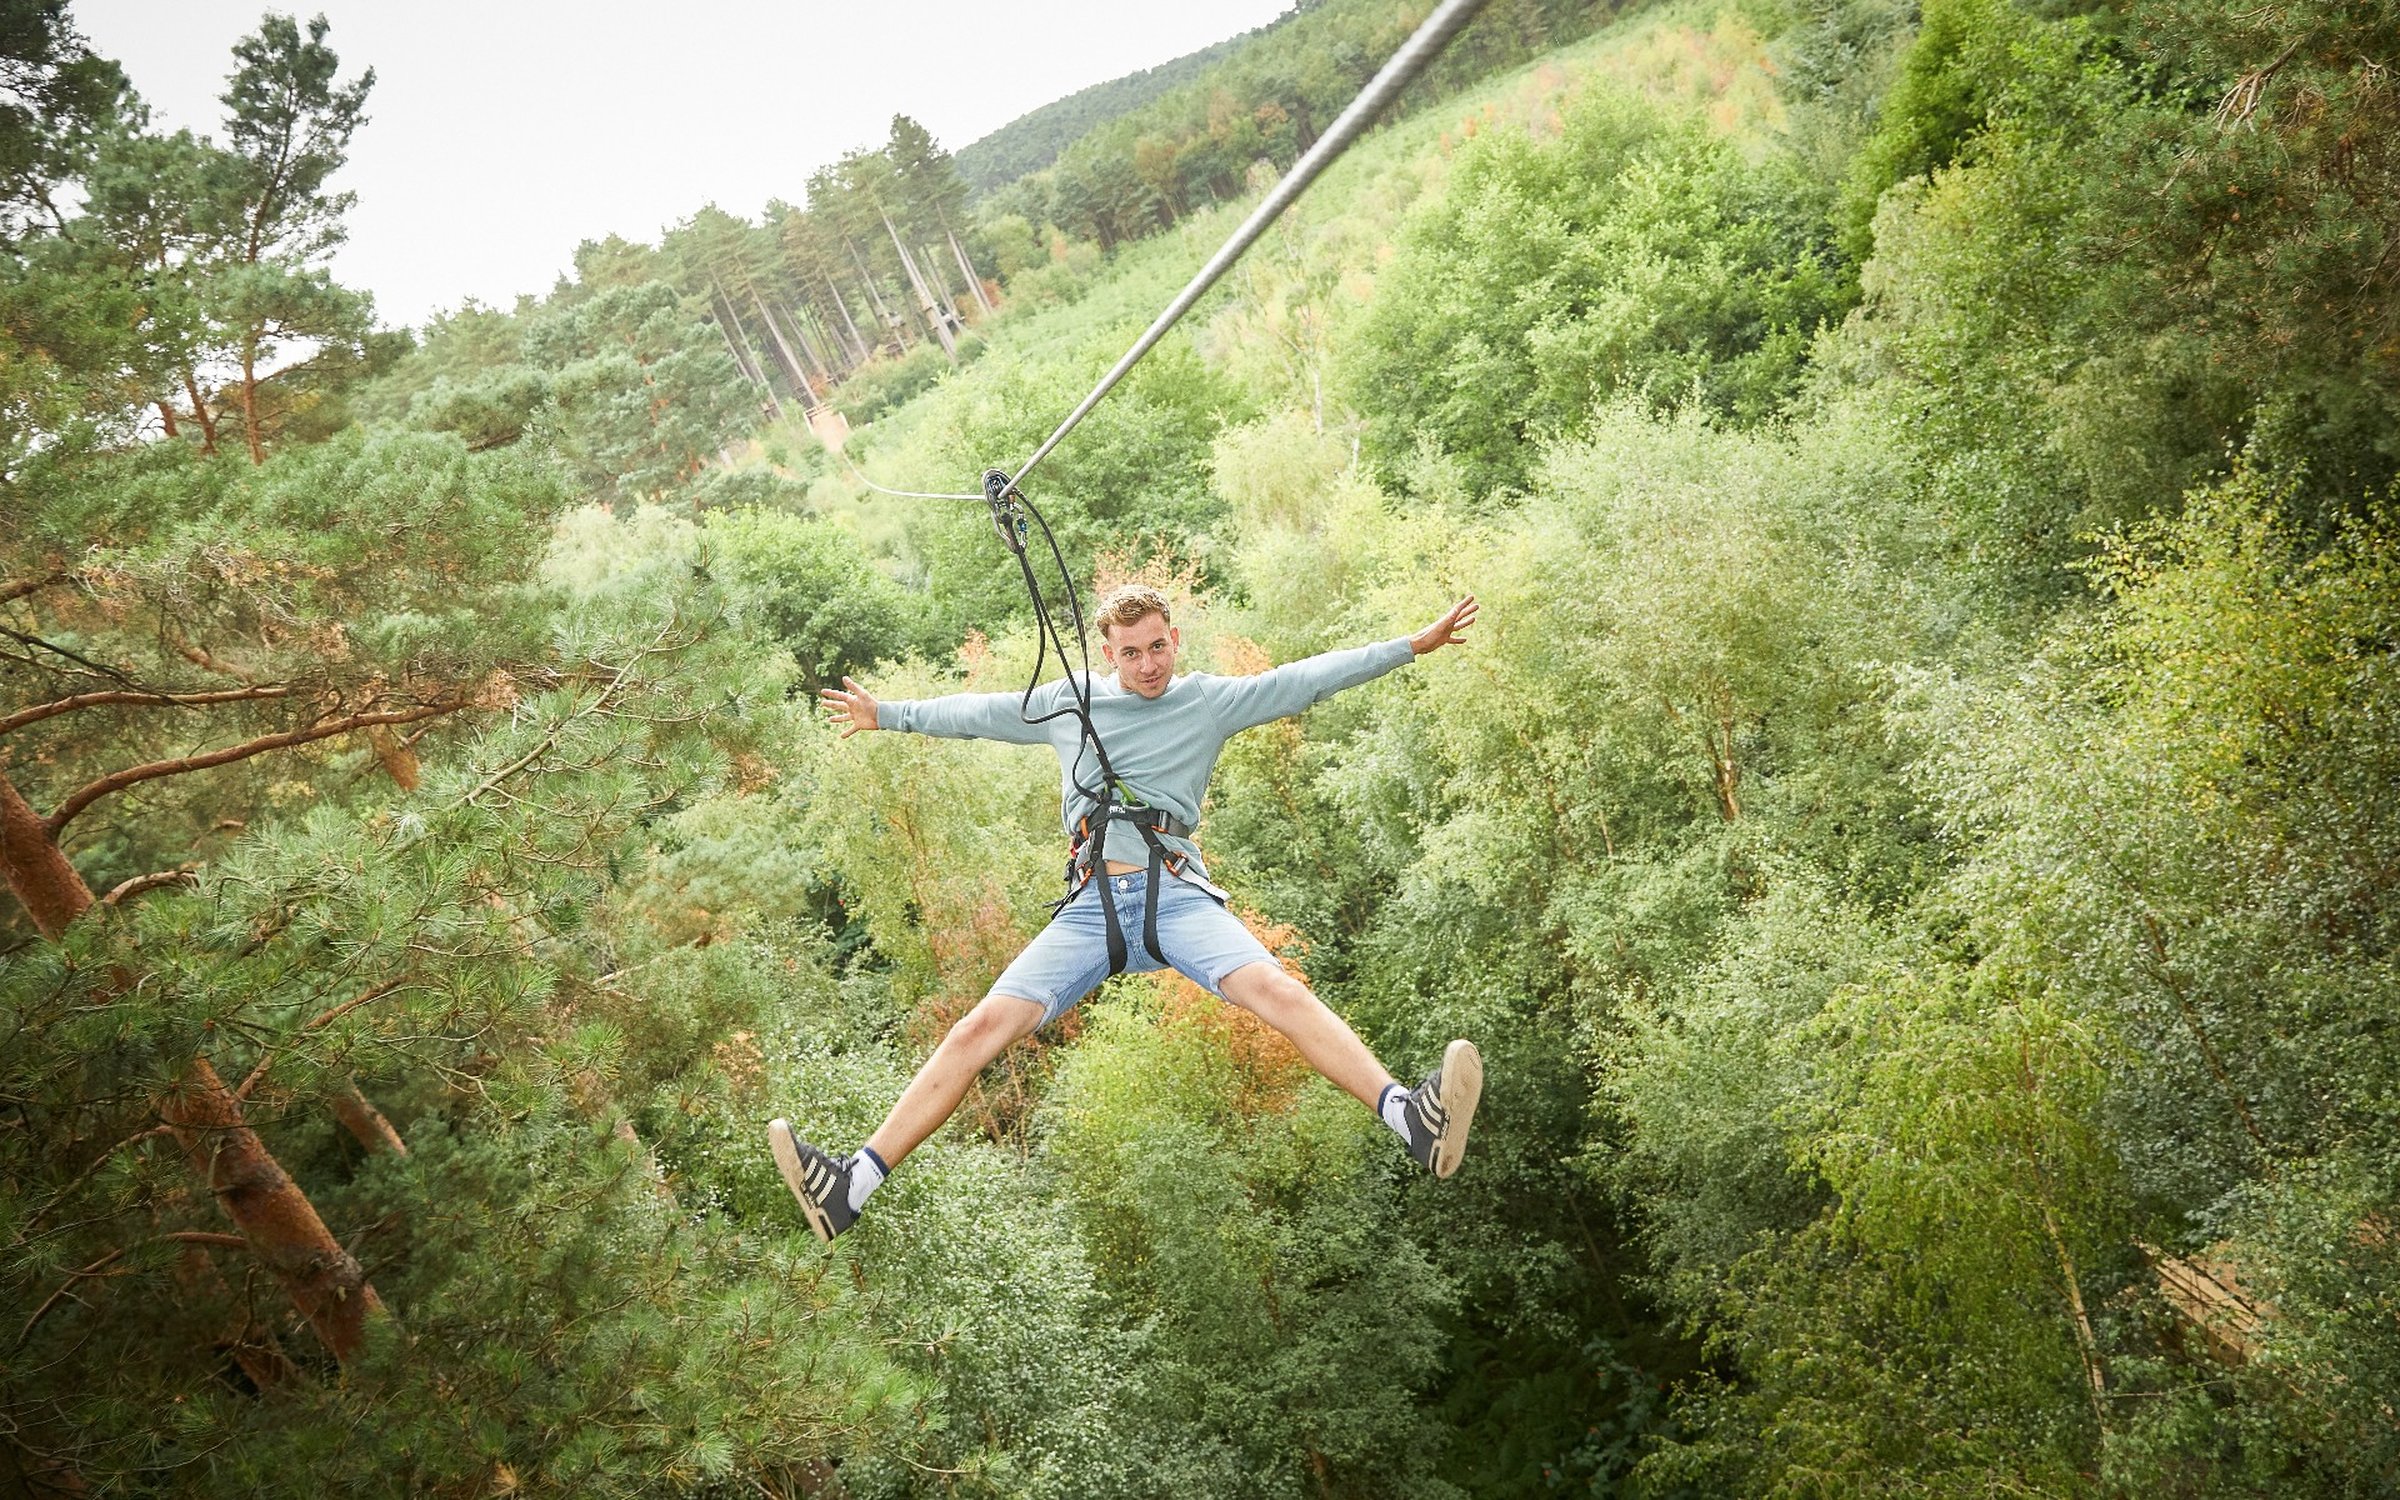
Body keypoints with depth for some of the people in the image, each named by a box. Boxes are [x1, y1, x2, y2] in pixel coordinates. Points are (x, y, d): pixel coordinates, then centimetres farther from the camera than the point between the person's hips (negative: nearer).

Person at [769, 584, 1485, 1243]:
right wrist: (886, 715, 41)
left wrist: (1414, 644, 10)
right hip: (1091, 908, 2)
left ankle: (1414, 1118, -43)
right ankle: (852, 1185, -19)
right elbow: (976, 712, 33)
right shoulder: (1065, 702, 20)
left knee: (1277, 990, -28)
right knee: (982, 1026, -14)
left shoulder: (1211, 700, 14)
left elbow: (1306, 679, 13)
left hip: (1177, 895, -2)